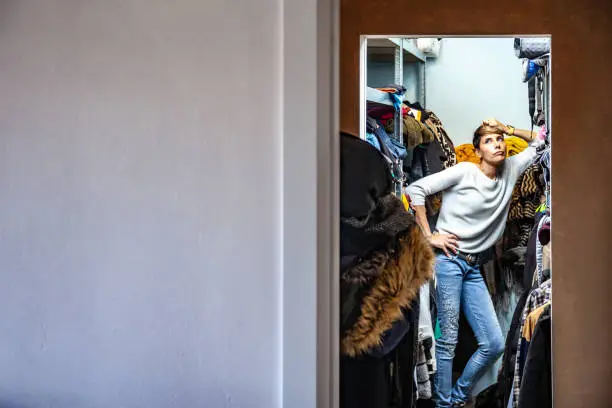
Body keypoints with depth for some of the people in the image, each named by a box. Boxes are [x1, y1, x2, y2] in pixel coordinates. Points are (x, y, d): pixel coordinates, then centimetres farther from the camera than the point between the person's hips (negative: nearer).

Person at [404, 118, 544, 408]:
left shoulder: (510, 171, 10)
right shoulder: (464, 171, -6)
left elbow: (538, 142, 24)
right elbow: (415, 190, -9)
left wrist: (508, 129, 10)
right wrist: (428, 236, -11)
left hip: (473, 269, 6)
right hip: (448, 261, -6)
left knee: (494, 344, 3)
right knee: (448, 340, -7)